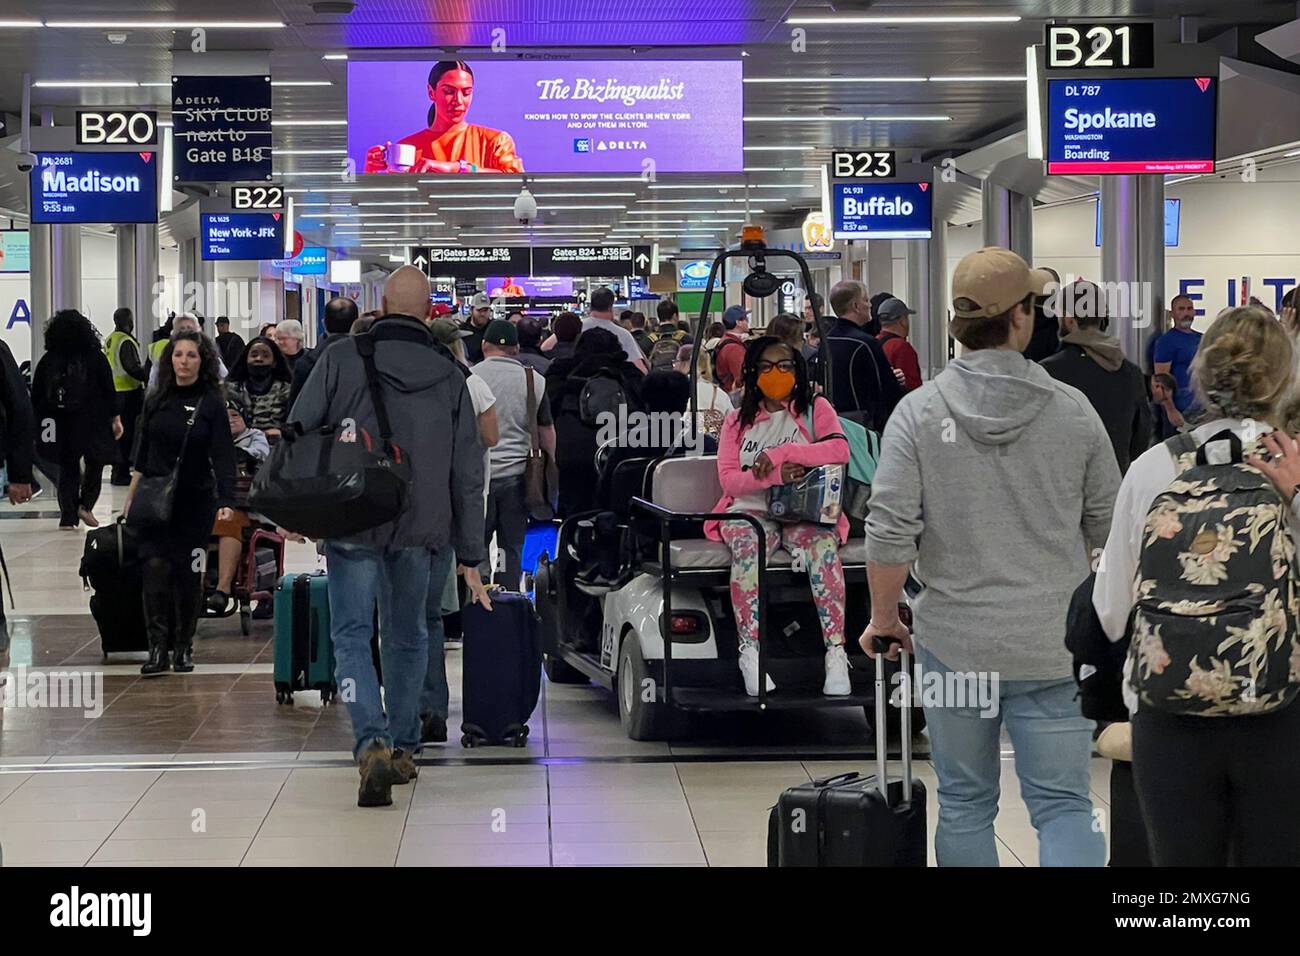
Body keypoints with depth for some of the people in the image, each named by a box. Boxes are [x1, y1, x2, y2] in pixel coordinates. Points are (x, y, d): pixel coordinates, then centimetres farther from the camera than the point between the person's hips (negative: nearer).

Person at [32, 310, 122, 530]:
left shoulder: (48, 360, 0)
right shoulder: (95, 357, -5)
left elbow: (36, 395, 2)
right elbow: (108, 389, -4)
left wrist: (35, 421, 9)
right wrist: (115, 418, 2)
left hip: (62, 423, 2)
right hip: (93, 421, -2)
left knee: (67, 468, 10)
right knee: (95, 462, 15)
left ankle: (68, 517, 4)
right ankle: (86, 504, -2)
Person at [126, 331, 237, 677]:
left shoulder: (212, 403, -4)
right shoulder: (156, 401, 5)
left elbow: (223, 456, -10)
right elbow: (142, 453, 13)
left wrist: (226, 501, -22)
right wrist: (131, 497, 11)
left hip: (195, 504, -1)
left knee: (189, 574, 5)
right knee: (156, 567, -12)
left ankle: (183, 647, 18)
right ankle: (158, 647, -10)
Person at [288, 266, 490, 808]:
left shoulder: (341, 360, -3)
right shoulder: (450, 379, 5)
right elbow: (467, 474, 7)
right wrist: (470, 556, 12)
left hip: (353, 525, -3)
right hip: (421, 529, 3)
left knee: (351, 635, 0)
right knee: (407, 635, 18)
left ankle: (373, 743, -19)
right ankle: (403, 748, 25)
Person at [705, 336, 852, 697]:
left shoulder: (815, 408, 13)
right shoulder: (737, 420, 17)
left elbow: (840, 450, -7)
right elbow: (728, 477, 2)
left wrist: (780, 454, -14)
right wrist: (774, 474, -16)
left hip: (805, 512, -1)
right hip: (751, 510, 1)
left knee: (822, 545, -35)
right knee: (747, 547, -35)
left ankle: (836, 653, -41)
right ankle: (750, 654, -39)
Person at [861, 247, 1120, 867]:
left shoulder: (919, 412, -7)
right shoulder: (1073, 411, -4)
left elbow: (890, 534, -11)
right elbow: (1107, 526, 5)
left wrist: (883, 619, 4)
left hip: (955, 643, 0)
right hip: (1054, 648, 0)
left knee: (965, 806, 13)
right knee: (1064, 806, 2)